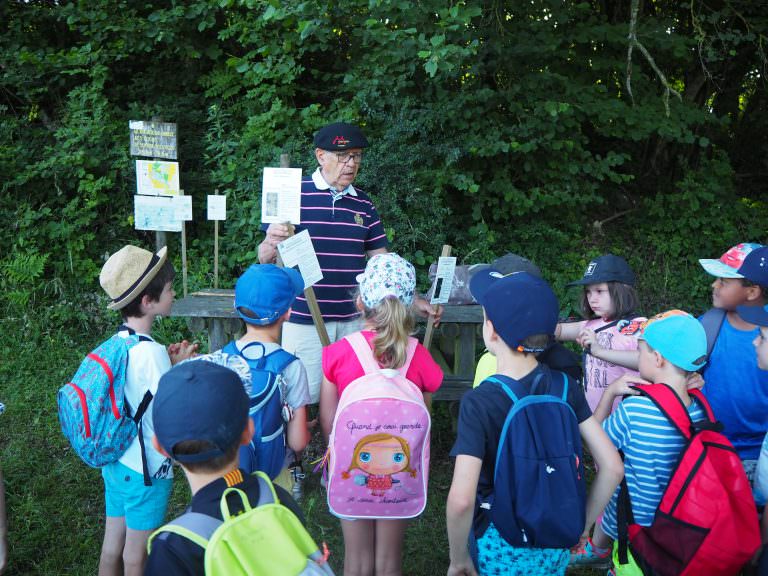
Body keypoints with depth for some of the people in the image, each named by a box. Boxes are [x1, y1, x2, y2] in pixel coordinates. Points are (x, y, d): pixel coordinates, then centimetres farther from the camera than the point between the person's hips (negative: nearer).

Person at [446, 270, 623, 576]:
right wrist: (583, 525, 5)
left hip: (503, 545, -4)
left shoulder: (479, 402, -24)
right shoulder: (565, 387, -10)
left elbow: (461, 500, -30)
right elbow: (612, 466, -7)